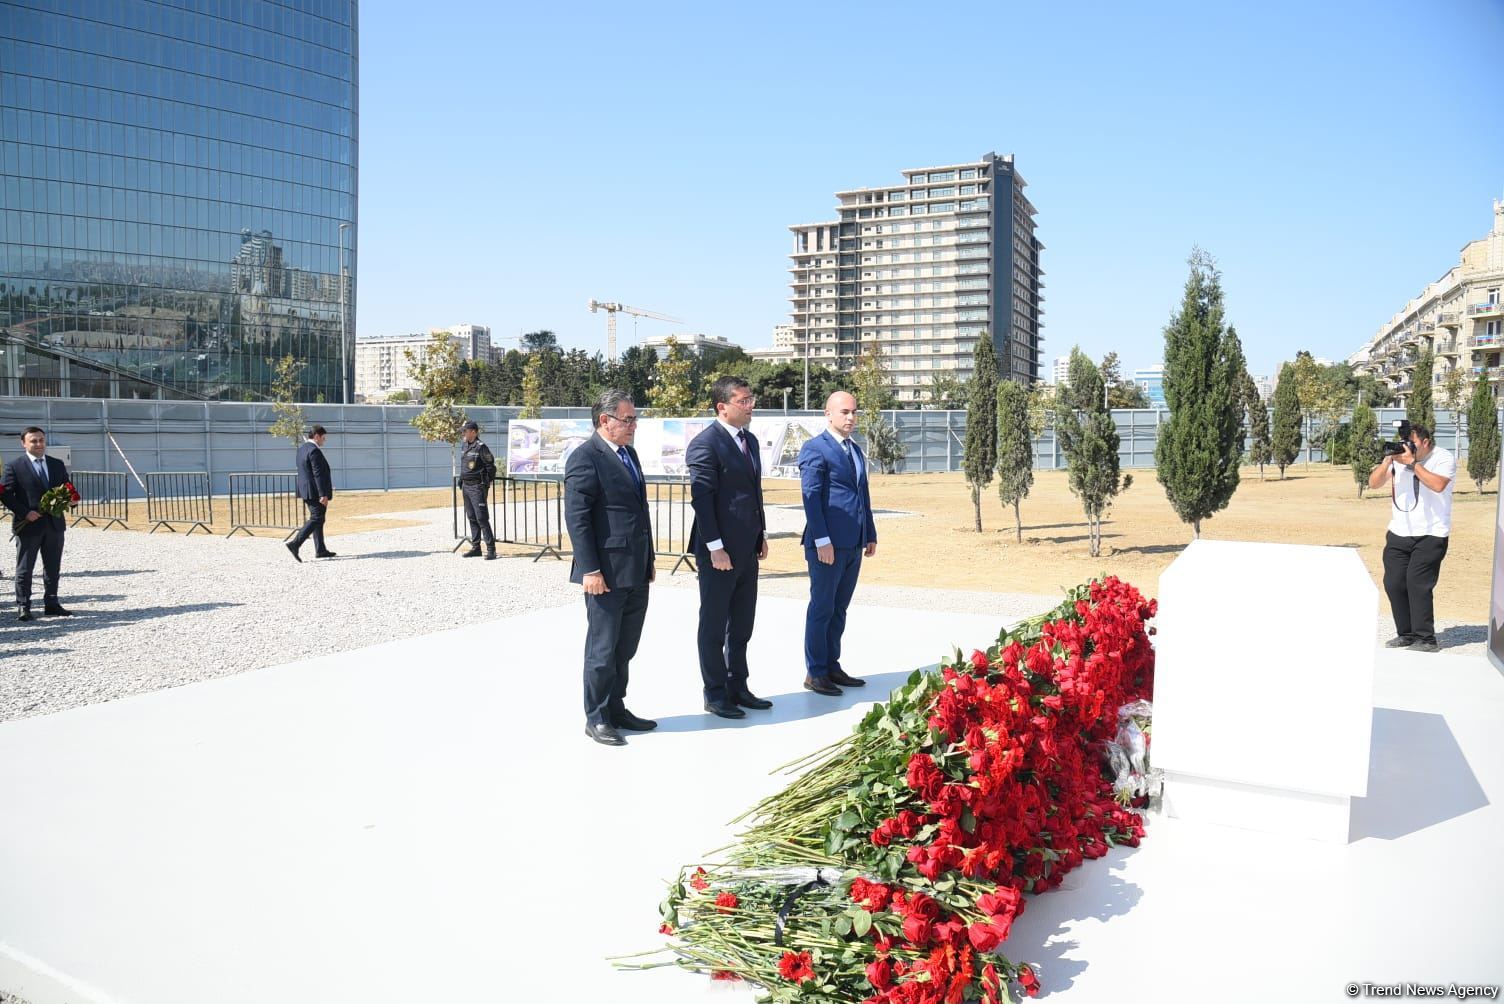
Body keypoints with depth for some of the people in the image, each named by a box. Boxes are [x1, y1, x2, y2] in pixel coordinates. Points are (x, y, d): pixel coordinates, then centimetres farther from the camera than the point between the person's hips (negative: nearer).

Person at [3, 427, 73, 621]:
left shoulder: (57, 464, 10)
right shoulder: (14, 466, -3)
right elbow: (6, 494, -7)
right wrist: (24, 513, -16)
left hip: (54, 524, 4)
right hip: (28, 525, -4)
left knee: (53, 568, 10)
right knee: (24, 569, 2)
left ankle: (51, 604, 19)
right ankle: (23, 607, 8)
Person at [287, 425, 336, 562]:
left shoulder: (302, 449, 14)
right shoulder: (314, 451, -17)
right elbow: (318, 474, -22)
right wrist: (323, 494, -23)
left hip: (306, 490, 10)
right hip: (315, 491, -10)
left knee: (318, 519, 14)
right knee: (316, 519, -7)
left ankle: (320, 550, 16)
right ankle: (295, 543, -15)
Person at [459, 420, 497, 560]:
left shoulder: (481, 447, -12)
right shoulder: (466, 447, 13)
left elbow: (491, 466, -12)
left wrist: (488, 485, -11)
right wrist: (461, 485, 17)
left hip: (477, 487, -9)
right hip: (466, 487, 9)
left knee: (482, 518, -10)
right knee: (472, 518, 12)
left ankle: (491, 549, -8)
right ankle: (475, 547, 19)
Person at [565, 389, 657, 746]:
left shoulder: (628, 453, 15)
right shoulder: (585, 458, -12)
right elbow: (576, 518, -16)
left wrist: (649, 559, 20)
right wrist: (590, 570, -20)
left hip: (636, 571, 8)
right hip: (607, 572, -8)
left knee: (625, 647, 16)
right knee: (602, 648, 2)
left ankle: (616, 709, 28)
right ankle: (596, 718, 14)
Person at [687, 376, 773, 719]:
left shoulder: (750, 441, 13)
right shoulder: (705, 444, -14)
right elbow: (701, 499, -18)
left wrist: (761, 533, 14)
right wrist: (715, 548, -20)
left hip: (747, 549, 8)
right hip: (719, 552, -8)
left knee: (742, 626, 16)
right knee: (714, 626, 5)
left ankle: (737, 688, 27)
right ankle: (715, 694, 15)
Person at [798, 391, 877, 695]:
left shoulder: (856, 450, 18)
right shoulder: (814, 449, -8)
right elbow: (811, 497, -14)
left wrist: (870, 535, 16)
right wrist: (822, 541, -19)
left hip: (853, 544, 8)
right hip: (828, 544, -8)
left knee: (839, 609, 14)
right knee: (822, 609, 0)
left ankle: (832, 666, 23)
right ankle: (815, 673, 9)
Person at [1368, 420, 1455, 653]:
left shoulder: (1444, 458, -6)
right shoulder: (1399, 455, 5)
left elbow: (1438, 485, -24)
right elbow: (1373, 483, 2)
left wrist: (1412, 463, -23)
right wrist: (1387, 460, -13)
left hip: (1430, 535, -5)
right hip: (1399, 534, 5)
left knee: (1417, 584, -12)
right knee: (1393, 583, 1)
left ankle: (1426, 639, -4)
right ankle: (1406, 634, 13)